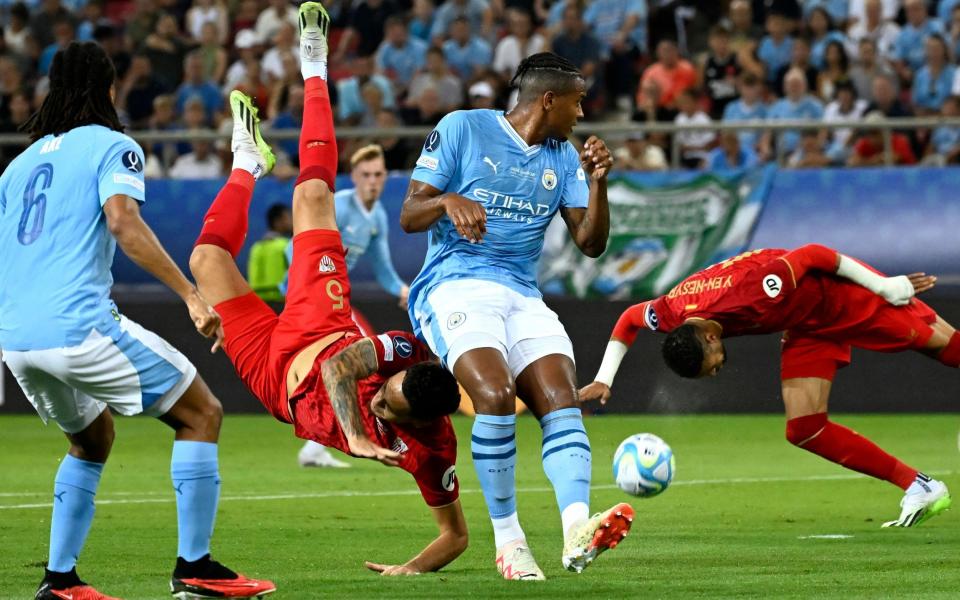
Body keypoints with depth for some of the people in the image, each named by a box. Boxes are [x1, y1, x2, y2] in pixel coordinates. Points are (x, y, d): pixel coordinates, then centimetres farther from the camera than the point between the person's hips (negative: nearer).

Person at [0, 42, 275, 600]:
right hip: (79, 326, -7)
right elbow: (123, 221, -16)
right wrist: (191, 294, -19)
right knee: (202, 413, 5)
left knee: (94, 438, 29)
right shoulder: (112, 146, 2)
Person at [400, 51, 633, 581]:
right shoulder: (462, 129, 2)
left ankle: (577, 530, -39)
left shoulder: (562, 158, 17)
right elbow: (409, 217, 0)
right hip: (454, 289, -5)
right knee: (496, 392, -30)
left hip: (523, 297, 5)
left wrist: (597, 181, -3)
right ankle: (507, 538, -21)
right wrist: (448, 201, -21)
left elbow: (590, 243, 12)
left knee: (562, 398, -21)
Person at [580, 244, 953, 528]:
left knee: (947, 347, -5)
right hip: (807, 329, 6)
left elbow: (812, 255, -30)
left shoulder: (750, 296, -40)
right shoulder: (673, 312, -18)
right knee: (803, 431, -6)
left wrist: (884, 286, -22)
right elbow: (629, 319, 5)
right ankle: (918, 488, -1)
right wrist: (604, 379, 0)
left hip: (841, 294, -6)